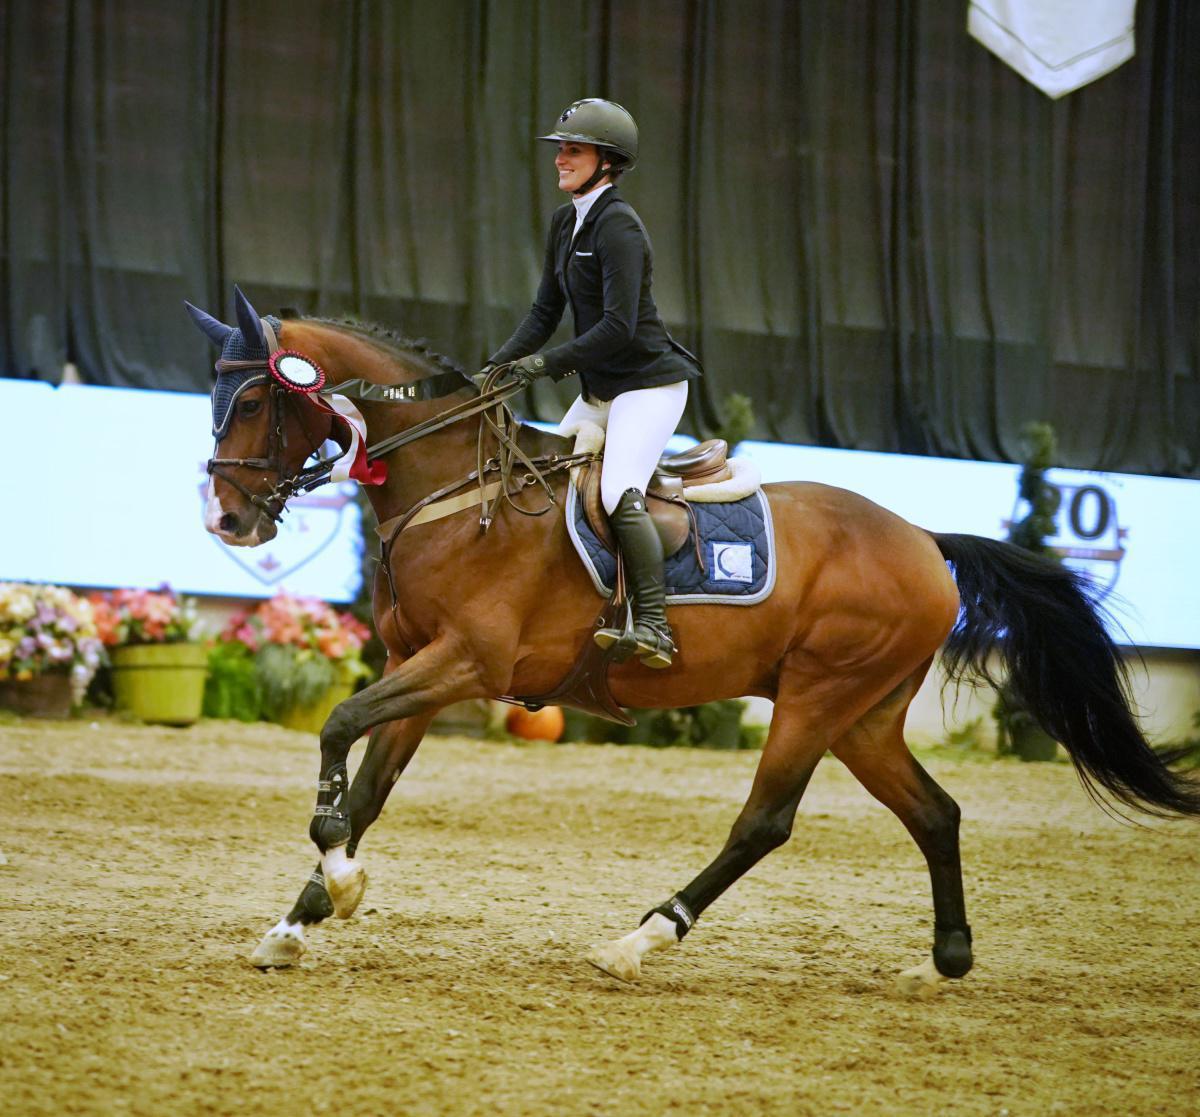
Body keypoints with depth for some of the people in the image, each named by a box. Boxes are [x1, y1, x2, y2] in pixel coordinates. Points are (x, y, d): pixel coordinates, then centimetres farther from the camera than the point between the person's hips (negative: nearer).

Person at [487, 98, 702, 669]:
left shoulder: (618, 226, -17)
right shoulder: (565, 221, 11)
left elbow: (618, 328, -23)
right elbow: (546, 311, 16)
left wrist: (548, 362, -21)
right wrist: (498, 365, 5)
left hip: (649, 383, -10)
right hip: (599, 389, 10)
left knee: (620, 495, -25)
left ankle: (654, 627, -26)